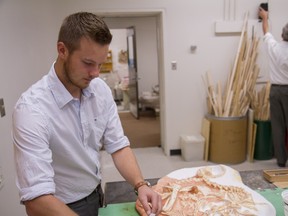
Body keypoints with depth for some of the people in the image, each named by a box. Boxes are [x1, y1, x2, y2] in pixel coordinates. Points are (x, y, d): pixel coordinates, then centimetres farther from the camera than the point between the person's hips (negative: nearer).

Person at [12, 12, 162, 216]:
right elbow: (36, 199, -34)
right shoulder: (32, 108, -30)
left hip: (96, 194, 6)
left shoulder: (101, 90, -11)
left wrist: (141, 185, -23)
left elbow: (118, 146, -7)